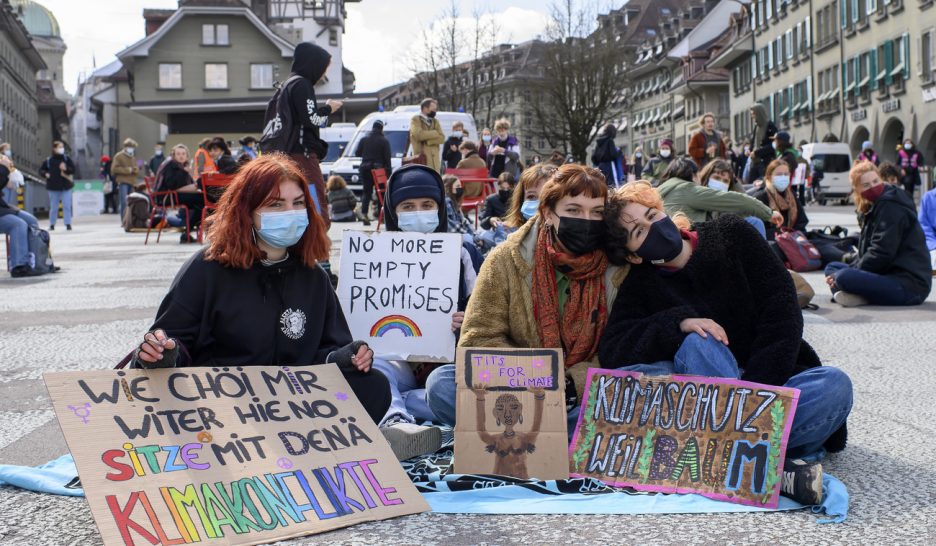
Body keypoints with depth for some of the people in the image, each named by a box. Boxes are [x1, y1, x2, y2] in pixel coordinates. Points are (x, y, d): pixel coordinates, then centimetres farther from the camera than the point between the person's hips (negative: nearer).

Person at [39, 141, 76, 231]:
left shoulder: (67, 158, 0)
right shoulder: (48, 160, -1)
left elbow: (73, 169, 0)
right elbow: (41, 170, 9)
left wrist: (66, 169, -18)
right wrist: (46, 174, -10)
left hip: (66, 186, 0)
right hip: (53, 187, 0)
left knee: (67, 206, -4)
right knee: (53, 207, 8)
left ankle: (68, 224, -1)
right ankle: (52, 224, 18)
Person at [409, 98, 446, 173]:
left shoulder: (435, 122, 20)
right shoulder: (415, 120, 3)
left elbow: (442, 138, 6)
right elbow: (419, 134, -16)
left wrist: (427, 141, -10)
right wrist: (435, 133, -3)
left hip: (434, 160, 6)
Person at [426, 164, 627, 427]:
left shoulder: (617, 268, -1)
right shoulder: (506, 260, -2)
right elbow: (478, 339, -5)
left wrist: (574, 381, -19)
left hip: (582, 394, 0)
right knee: (441, 382, -25)